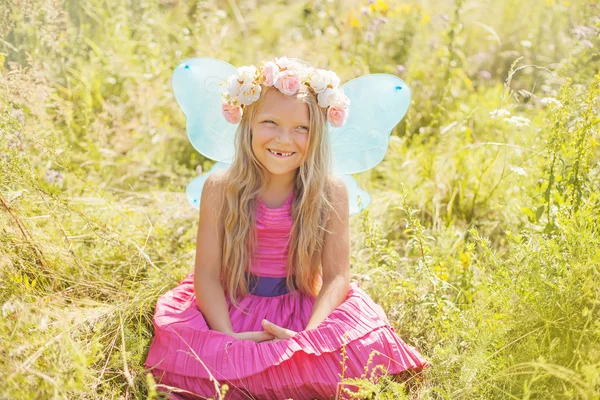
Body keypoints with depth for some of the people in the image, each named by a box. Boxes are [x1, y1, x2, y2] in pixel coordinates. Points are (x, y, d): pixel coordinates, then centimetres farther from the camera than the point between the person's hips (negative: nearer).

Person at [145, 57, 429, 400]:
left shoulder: (330, 193, -10)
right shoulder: (220, 189, -10)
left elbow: (337, 275, -10)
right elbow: (207, 273, -10)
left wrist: (308, 336, -25)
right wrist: (227, 337, -23)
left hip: (303, 309, 1)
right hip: (233, 307, 0)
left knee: (365, 343, -26)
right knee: (176, 341, -27)